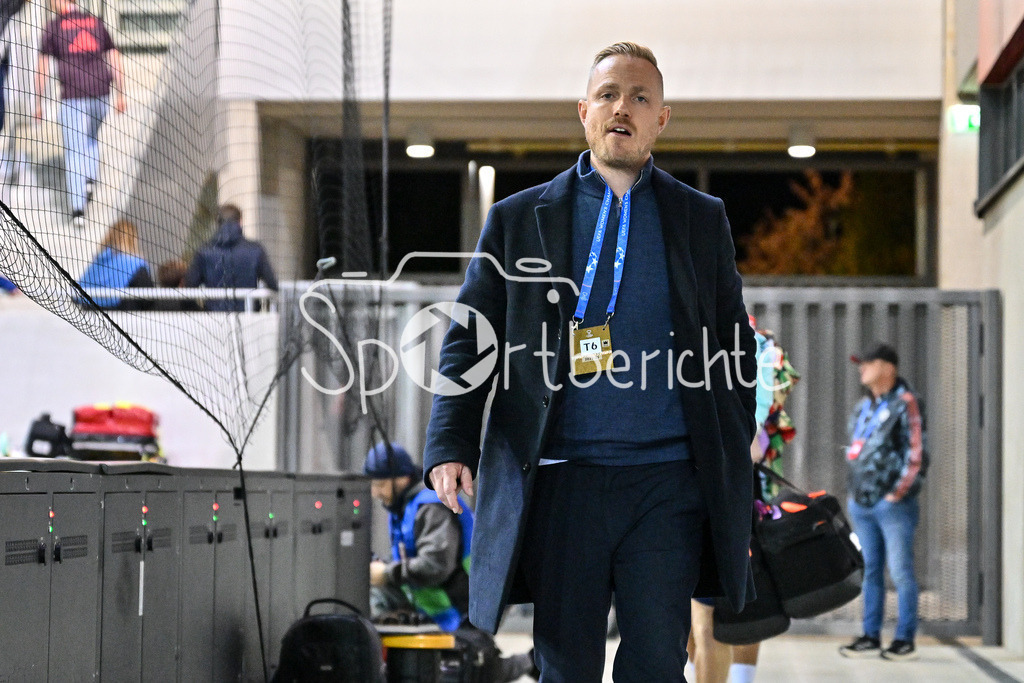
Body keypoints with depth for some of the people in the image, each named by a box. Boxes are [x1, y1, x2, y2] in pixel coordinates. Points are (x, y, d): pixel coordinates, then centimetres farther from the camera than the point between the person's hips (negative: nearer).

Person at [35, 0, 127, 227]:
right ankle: (90, 180, 13)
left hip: (72, 96, -3)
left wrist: (38, 102, 6)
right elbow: (115, 59, 7)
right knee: (91, 139, 30)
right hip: (100, 94, 3)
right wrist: (121, 95, 10)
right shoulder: (97, 23, 12)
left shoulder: (53, 26, 3)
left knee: (74, 152, 1)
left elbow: (42, 67, 1)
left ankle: (78, 209, -6)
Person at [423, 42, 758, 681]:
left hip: (667, 483, 0)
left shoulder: (702, 219, 13)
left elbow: (736, 346, 15)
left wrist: (735, 462, 6)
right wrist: (450, 448, -6)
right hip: (560, 480, 0)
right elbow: (467, 342, 7)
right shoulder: (517, 219, 10)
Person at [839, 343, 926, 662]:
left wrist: (897, 493, -12)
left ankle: (905, 640, 0)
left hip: (893, 503, -7)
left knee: (900, 571, -4)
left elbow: (915, 453, -10)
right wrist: (853, 491, 13)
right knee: (870, 571, 9)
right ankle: (871, 637, 13)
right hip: (862, 503, 7)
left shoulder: (905, 404, -6)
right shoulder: (863, 407, 17)